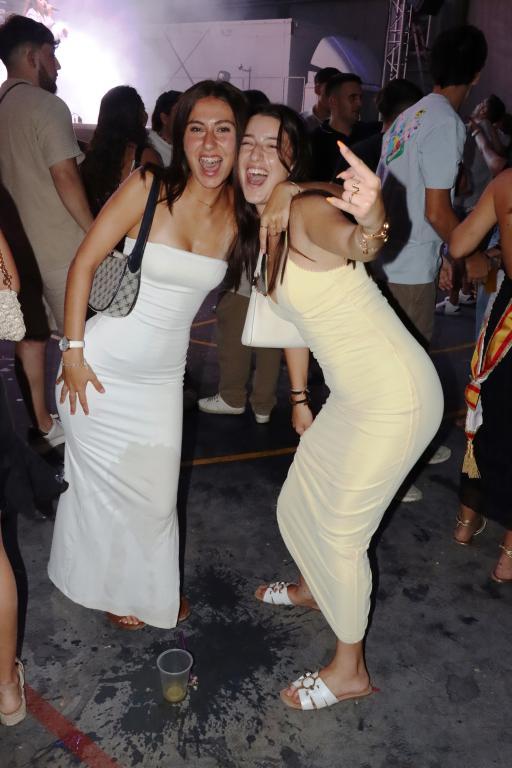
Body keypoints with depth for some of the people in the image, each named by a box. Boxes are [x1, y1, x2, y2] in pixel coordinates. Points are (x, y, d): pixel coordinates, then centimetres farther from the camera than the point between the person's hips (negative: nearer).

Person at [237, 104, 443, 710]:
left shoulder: (307, 210, -16)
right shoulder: (262, 228, 10)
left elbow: (350, 242, -40)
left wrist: (371, 221, -62)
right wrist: (298, 399, 19)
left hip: (395, 396, -9)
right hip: (355, 396, 9)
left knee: (341, 533, 3)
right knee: (298, 508, 22)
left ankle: (350, 671, 27)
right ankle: (311, 587, 54)